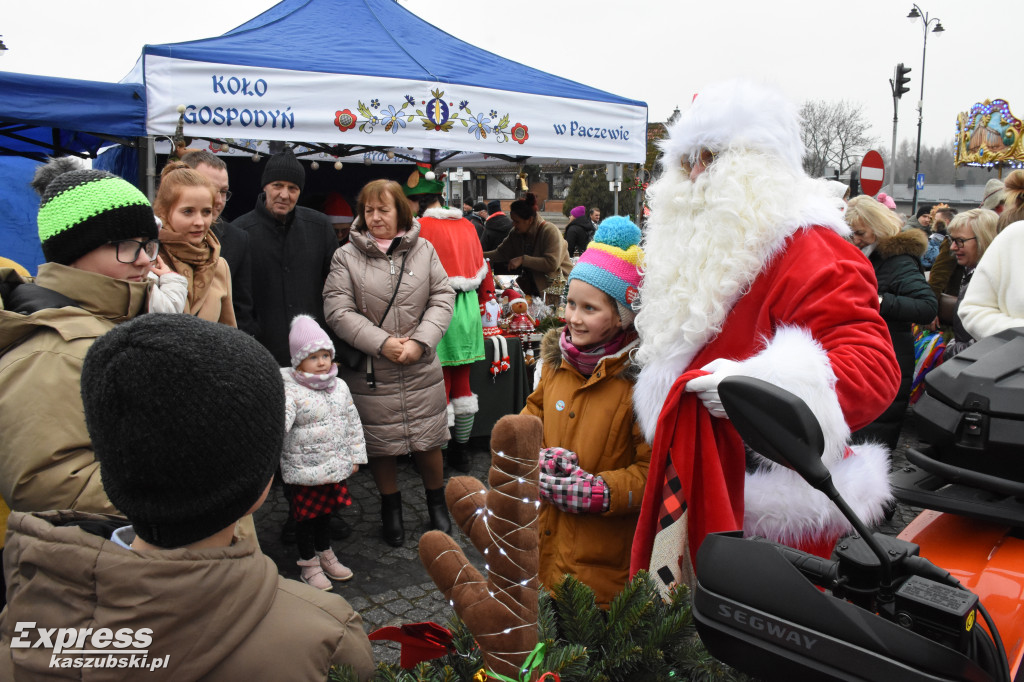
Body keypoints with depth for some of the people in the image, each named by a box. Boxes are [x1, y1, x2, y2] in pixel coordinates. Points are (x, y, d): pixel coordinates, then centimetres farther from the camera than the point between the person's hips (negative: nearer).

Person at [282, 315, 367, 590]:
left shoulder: (340, 387, 2)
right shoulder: (290, 391, -17)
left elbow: (353, 423, 9)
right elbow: (279, 425, -29)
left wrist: (355, 456, 10)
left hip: (335, 466, 6)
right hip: (305, 471, -5)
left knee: (325, 511, 23)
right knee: (306, 516, 10)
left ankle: (325, 554, 42)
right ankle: (309, 564, 29)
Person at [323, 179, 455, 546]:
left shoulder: (424, 250, 4)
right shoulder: (346, 257, -2)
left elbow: (442, 299, 1)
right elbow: (338, 311, -8)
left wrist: (419, 343, -12)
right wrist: (382, 343, -16)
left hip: (421, 370, 1)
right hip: (371, 373, -1)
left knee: (428, 441, 11)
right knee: (381, 446, 11)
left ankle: (437, 503, 34)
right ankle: (391, 507, 34)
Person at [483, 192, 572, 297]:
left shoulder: (550, 232, -17)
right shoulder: (516, 233, 4)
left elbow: (552, 263, -28)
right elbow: (501, 252, 13)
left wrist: (523, 259, -28)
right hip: (533, 282, 7)